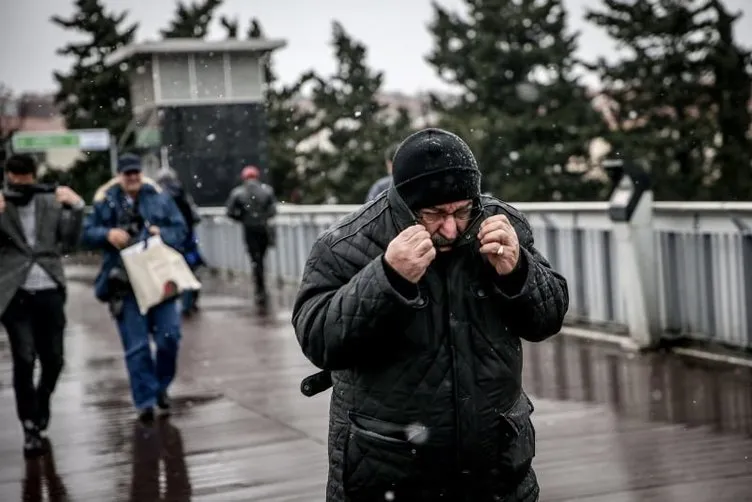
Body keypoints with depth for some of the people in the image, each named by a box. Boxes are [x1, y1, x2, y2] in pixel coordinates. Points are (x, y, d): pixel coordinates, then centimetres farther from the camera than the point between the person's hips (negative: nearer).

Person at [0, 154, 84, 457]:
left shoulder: (52, 202, 7)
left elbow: (69, 242, 6)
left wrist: (76, 208, -6)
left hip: (49, 292, 2)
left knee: (53, 360, 7)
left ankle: (41, 407, 36)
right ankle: (31, 429, 6)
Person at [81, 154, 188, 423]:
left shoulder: (159, 198, 6)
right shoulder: (105, 202, 5)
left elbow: (180, 229, 6)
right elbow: (87, 233, 5)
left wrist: (163, 234, -13)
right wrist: (107, 234, -13)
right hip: (124, 283, -1)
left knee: (169, 336, -1)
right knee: (136, 345, 0)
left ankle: (161, 386, 23)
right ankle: (145, 400, 7)